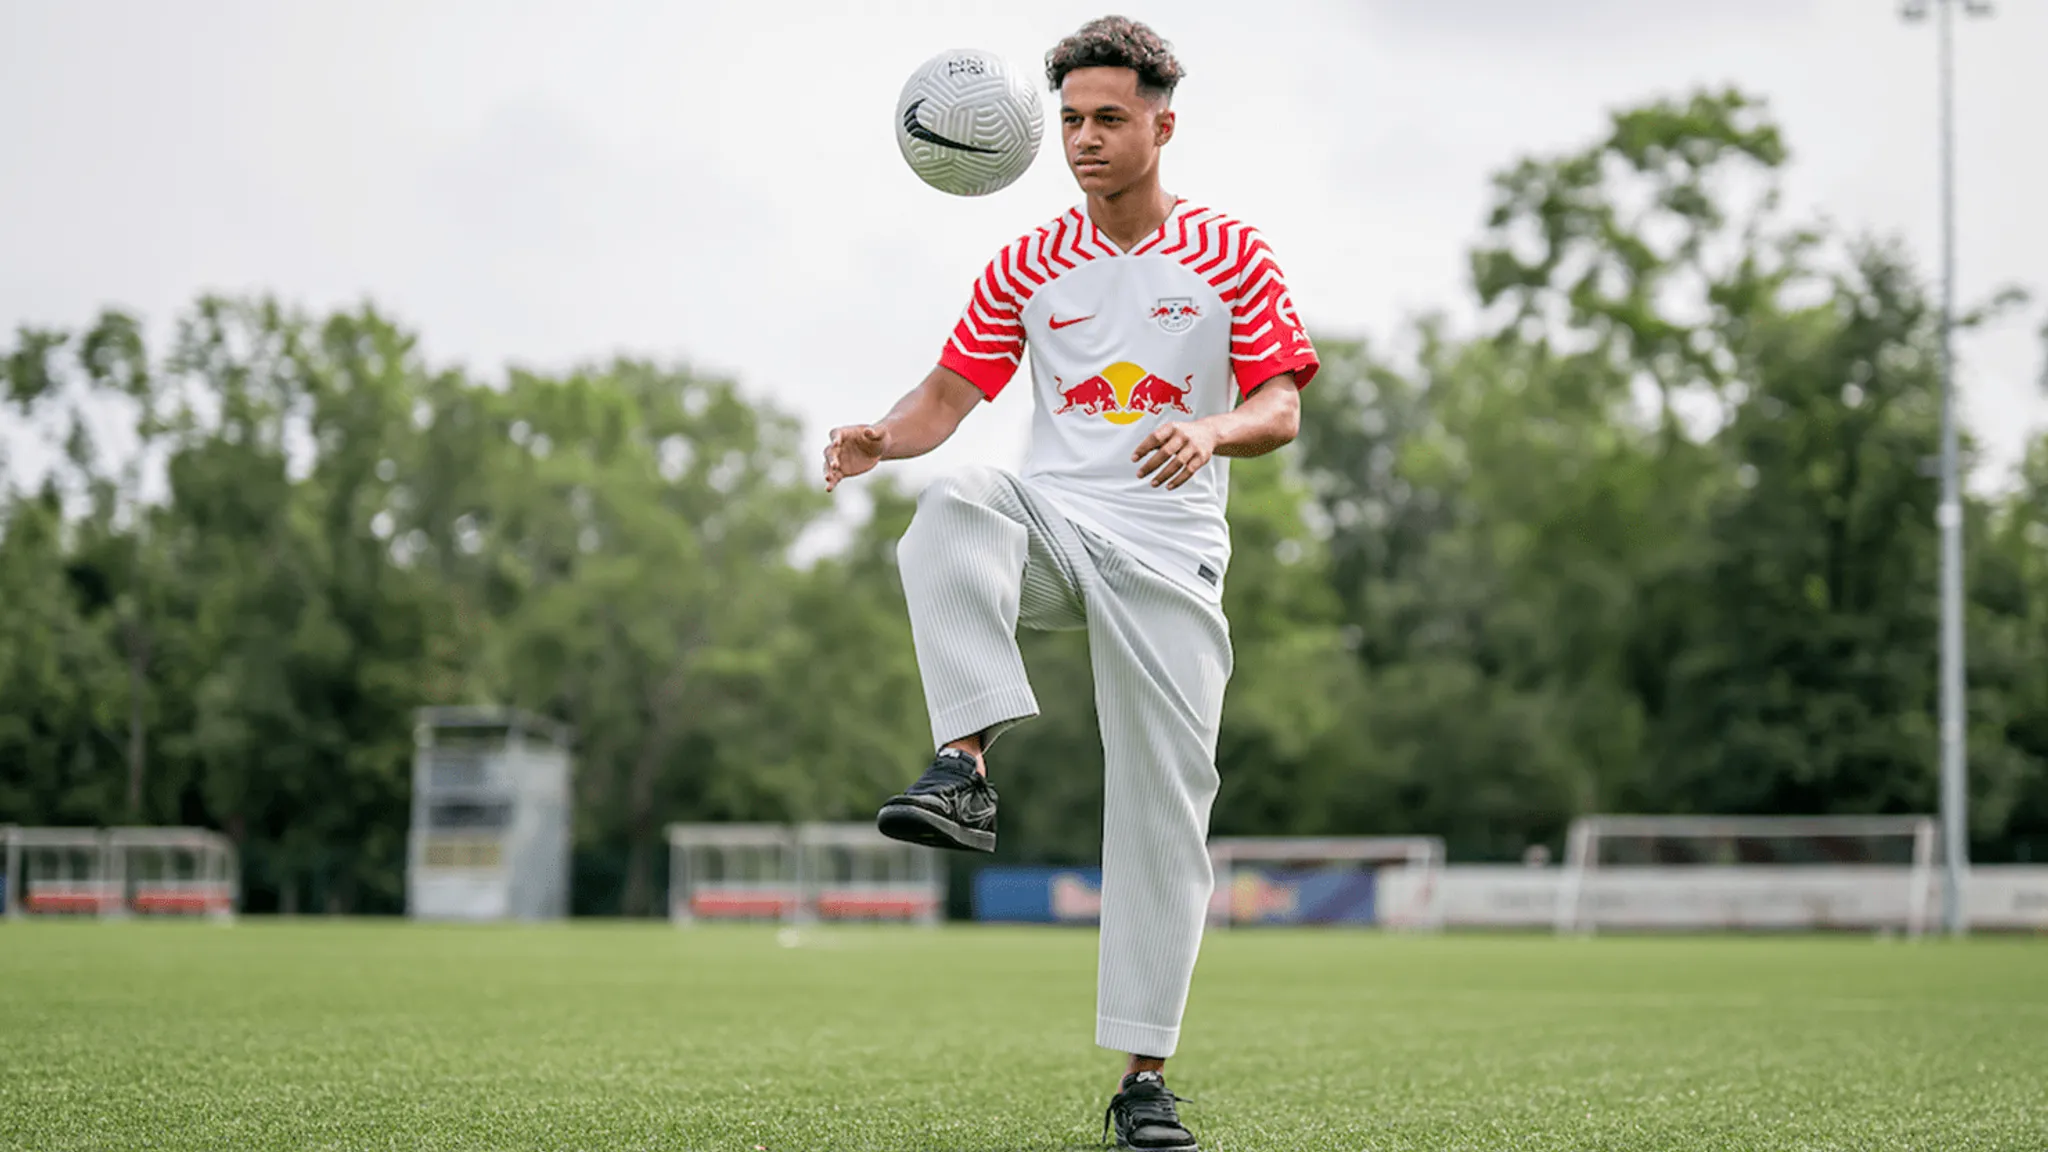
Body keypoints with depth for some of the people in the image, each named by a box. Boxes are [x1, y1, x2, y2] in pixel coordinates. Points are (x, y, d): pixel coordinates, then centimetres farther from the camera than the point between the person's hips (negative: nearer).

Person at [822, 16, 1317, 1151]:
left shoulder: (1228, 253, 4)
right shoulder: (1027, 266, 9)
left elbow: (1281, 406, -1)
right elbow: (950, 392, 7)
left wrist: (1211, 432, -23)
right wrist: (883, 437, -15)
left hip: (1169, 550, -1)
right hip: (1052, 521, 1)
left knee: (1165, 807, -5)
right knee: (953, 505, -35)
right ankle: (964, 770, -41)